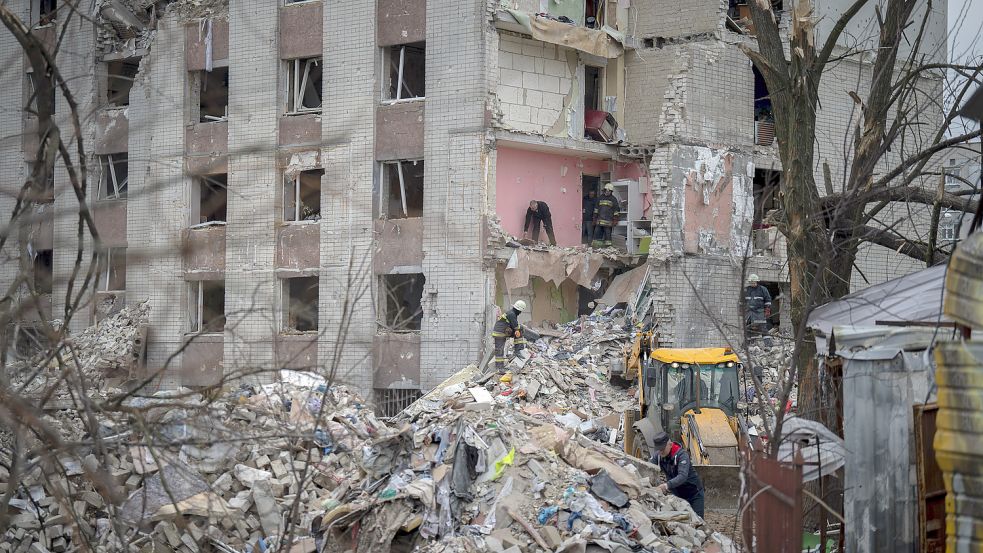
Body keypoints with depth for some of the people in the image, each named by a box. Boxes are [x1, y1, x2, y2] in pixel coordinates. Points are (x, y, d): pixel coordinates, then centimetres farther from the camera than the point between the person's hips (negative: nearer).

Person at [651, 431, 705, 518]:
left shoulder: (682, 455, -28)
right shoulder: (658, 456, -8)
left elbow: (683, 476, -41)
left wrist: (668, 485, -57)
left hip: (693, 493, -5)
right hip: (677, 494, 5)